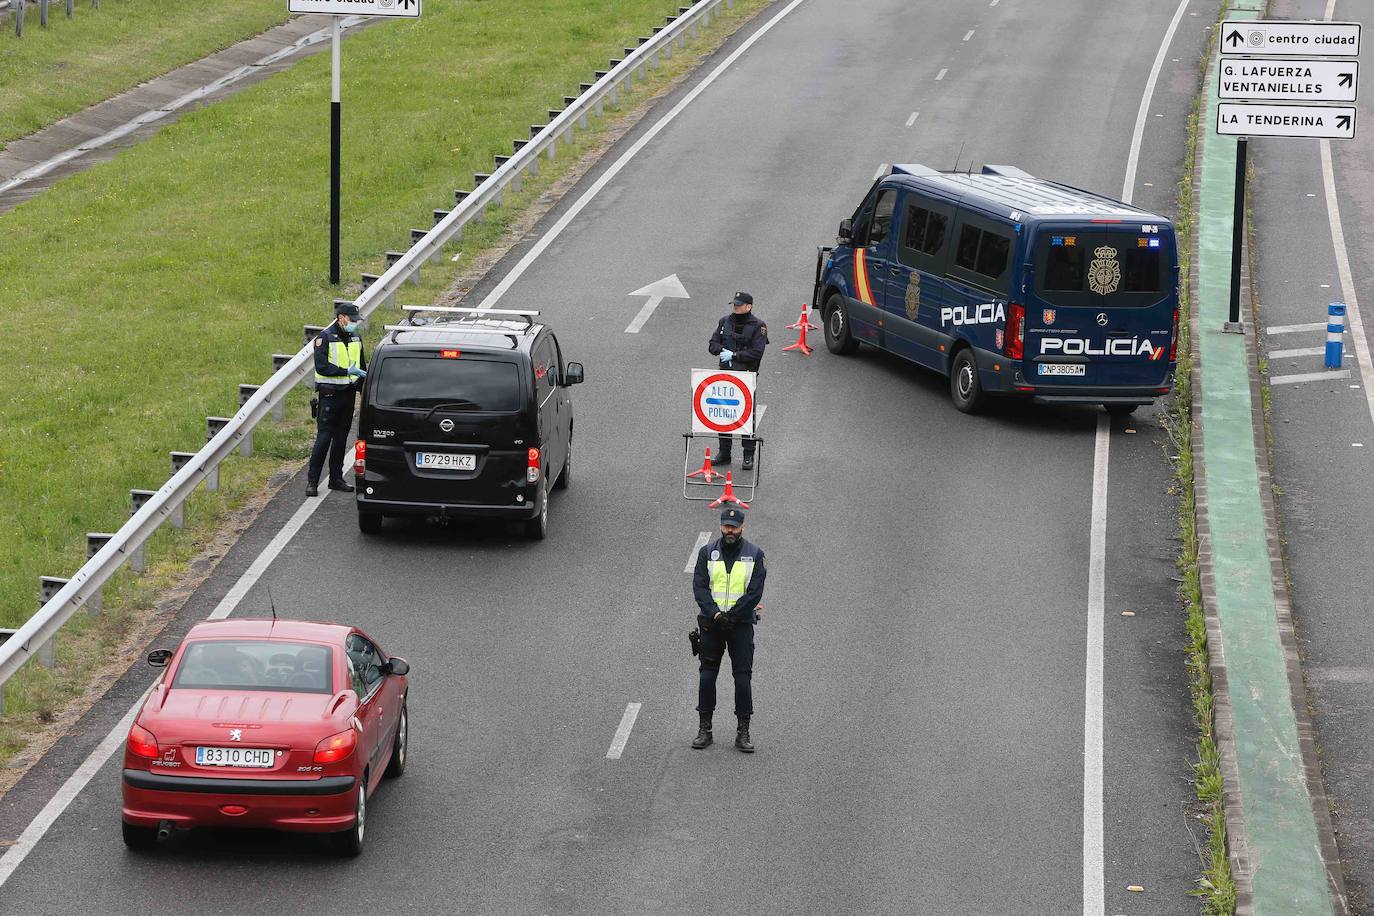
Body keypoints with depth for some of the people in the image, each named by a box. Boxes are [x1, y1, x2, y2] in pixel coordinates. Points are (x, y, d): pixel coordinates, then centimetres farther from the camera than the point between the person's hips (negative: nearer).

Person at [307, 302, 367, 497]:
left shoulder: (355, 338, 12)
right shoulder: (325, 337, -9)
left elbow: (362, 366, 23)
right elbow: (322, 367, -18)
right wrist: (347, 371, -24)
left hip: (348, 393, 7)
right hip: (329, 395, -7)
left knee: (341, 438, 11)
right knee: (324, 438, -8)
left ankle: (336, 478, 19)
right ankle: (312, 481, -4)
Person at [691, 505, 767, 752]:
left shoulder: (754, 555, 2)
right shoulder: (707, 553, 5)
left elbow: (755, 592, -6)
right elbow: (699, 587, -3)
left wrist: (731, 615, -15)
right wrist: (714, 613, -17)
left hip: (741, 623, -1)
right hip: (711, 623, 1)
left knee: (743, 678, -3)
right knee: (707, 676, 1)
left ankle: (743, 732, 2)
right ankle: (705, 729, 9)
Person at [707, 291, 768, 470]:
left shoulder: (758, 326, -6)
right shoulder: (725, 322, 10)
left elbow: (756, 353, -14)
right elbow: (713, 344, 8)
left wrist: (733, 355, -18)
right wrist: (723, 350, -13)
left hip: (746, 375, -5)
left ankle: (749, 455, 5)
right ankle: (724, 453, 17)